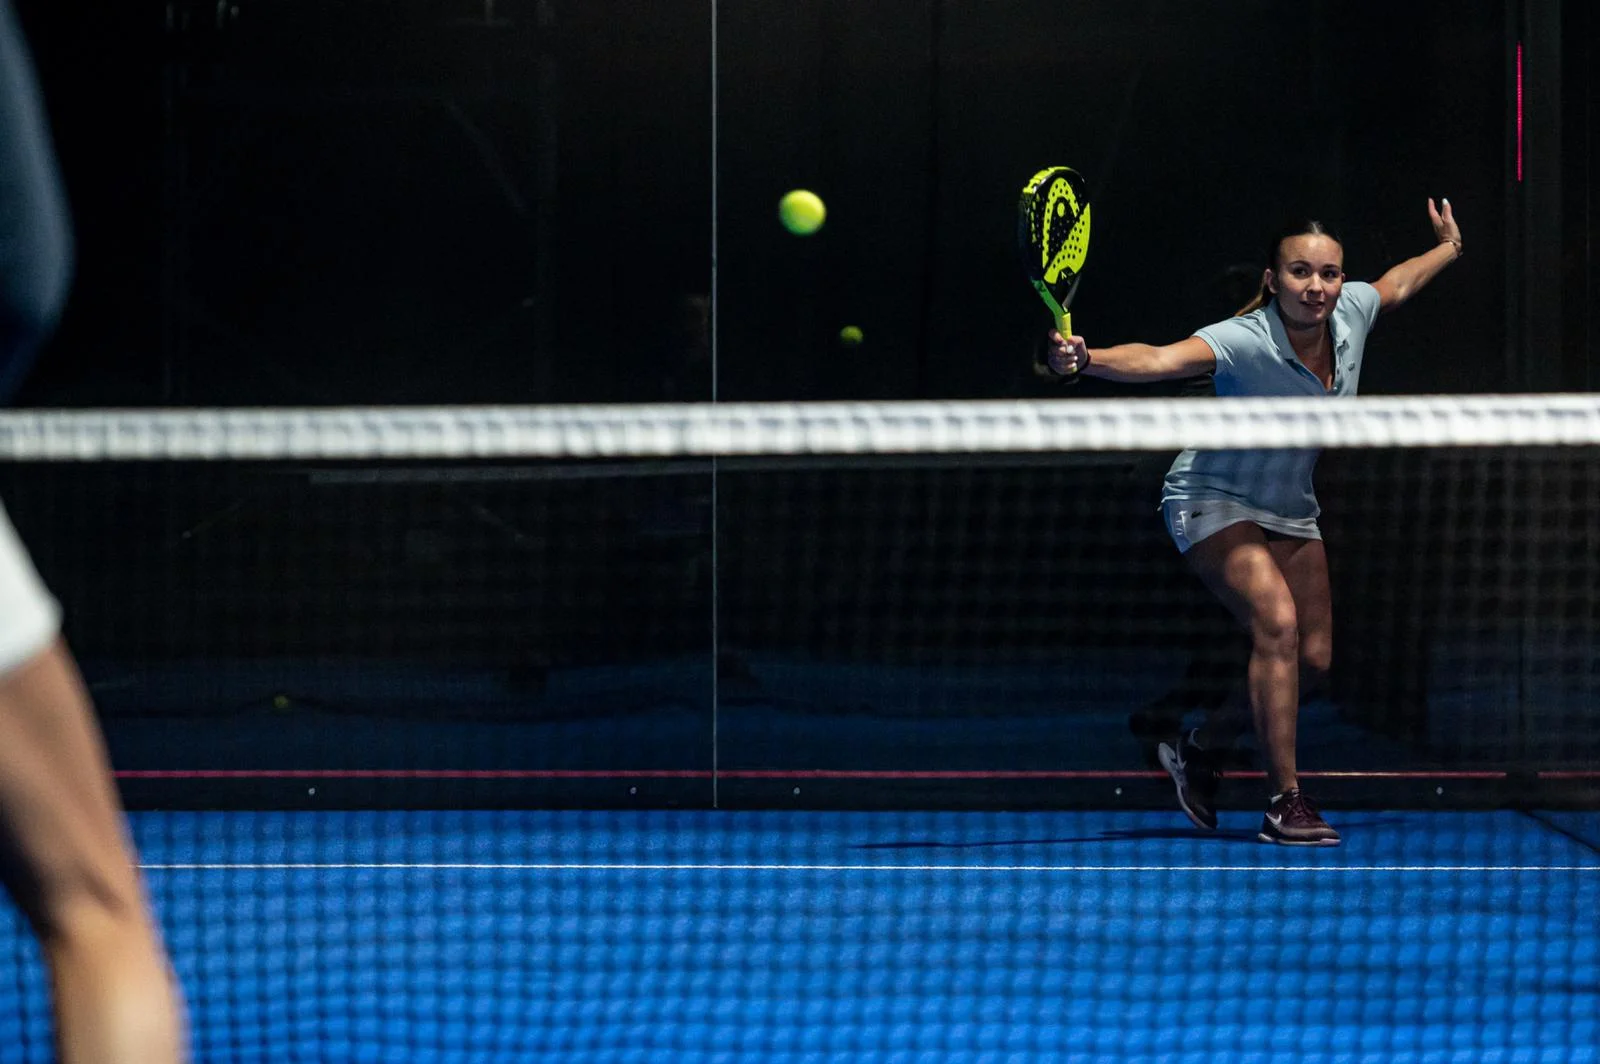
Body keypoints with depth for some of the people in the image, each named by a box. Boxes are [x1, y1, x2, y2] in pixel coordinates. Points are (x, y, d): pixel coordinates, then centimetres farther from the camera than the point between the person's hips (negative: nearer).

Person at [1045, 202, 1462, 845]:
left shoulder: (1352, 311, -12)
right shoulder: (1245, 342, -32)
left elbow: (1397, 282, 13)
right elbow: (1159, 360, -49)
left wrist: (1449, 248, 28)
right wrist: (1086, 359, -67)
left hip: (1291, 510, 8)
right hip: (1214, 500, -7)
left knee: (1312, 657, 6)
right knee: (1276, 623, -27)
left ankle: (1199, 750, 29)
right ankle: (1284, 802, -24)